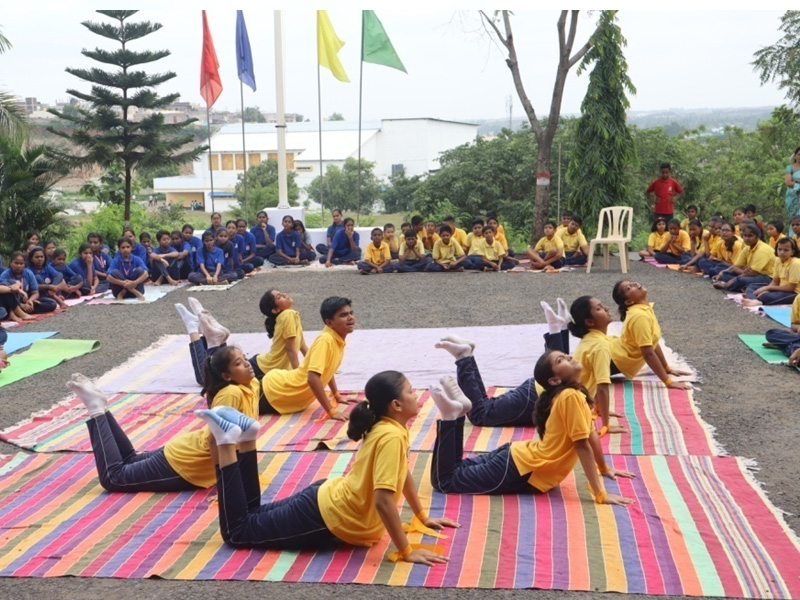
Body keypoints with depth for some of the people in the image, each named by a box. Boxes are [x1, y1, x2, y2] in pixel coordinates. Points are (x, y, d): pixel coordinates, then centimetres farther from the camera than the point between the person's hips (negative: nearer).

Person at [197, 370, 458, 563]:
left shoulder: (390, 428, 2)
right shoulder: (392, 437, -28)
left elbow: (402, 472, 19)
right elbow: (383, 500, -34)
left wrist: (423, 517, 18)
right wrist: (406, 551, -29)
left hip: (329, 500, 9)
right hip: (327, 517, -9)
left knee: (253, 514, 26)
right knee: (237, 532, 1)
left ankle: (245, 436, 15)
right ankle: (228, 441, -1)